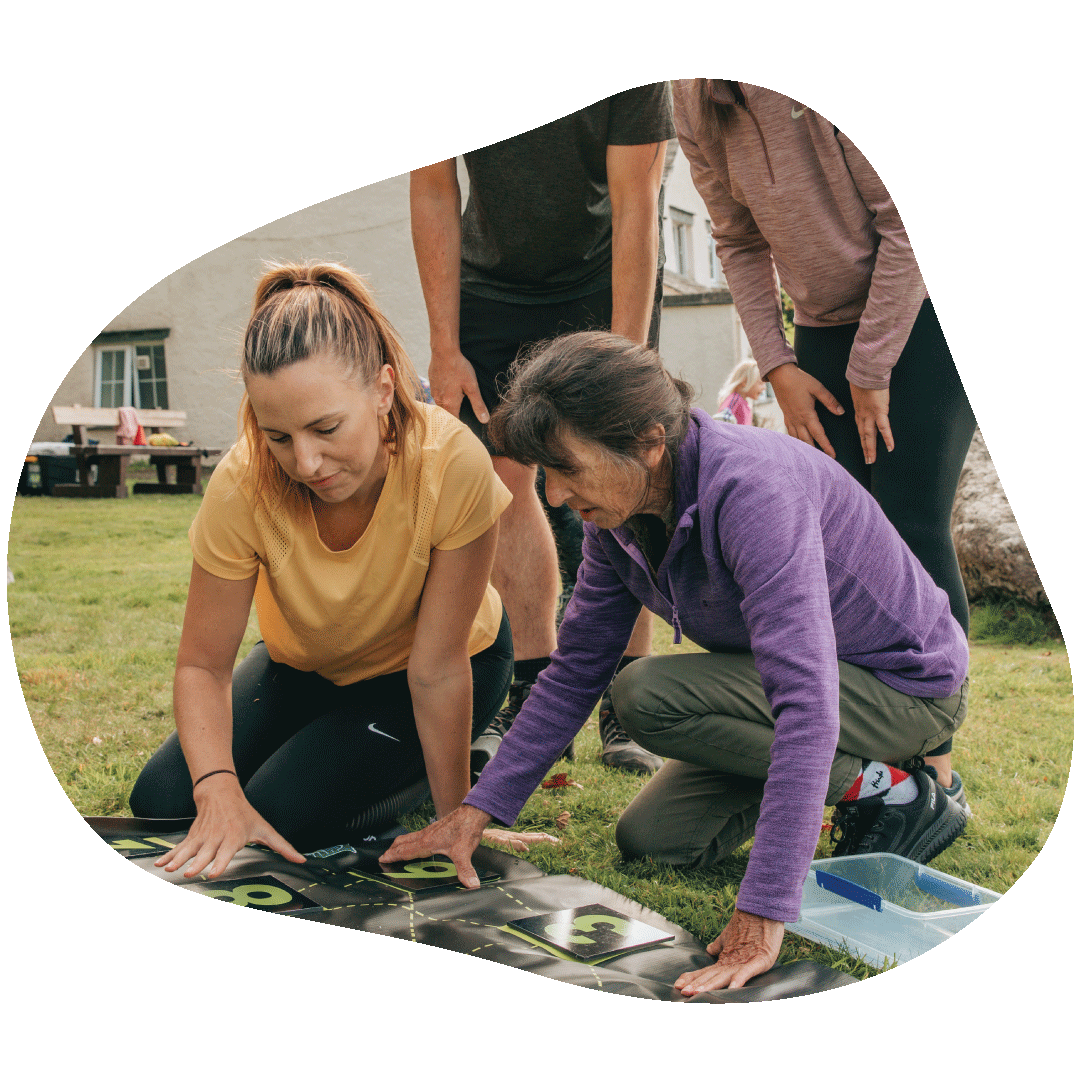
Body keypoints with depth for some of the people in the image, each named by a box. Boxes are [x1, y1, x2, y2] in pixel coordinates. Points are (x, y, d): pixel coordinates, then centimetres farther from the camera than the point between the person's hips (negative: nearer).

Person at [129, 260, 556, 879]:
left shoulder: (452, 464, -36)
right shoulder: (242, 485, -29)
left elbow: (437, 669, -28)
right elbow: (203, 664, -20)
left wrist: (455, 816, -20)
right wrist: (219, 791, -37)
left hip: (435, 666, -3)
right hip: (308, 665, 4)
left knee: (282, 815, -20)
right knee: (161, 801, -4)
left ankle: (416, 778, 7)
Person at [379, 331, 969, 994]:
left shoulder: (752, 489, -34)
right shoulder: (619, 514, -8)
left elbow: (806, 702, -41)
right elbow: (576, 670, 0)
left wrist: (763, 917, -44)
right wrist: (476, 812, -5)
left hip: (912, 687, -8)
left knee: (648, 696, -25)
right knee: (651, 839, 2)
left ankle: (887, 791, -10)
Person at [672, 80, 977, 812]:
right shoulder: (694, 97, -2)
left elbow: (905, 217, -18)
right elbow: (741, 241, 5)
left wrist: (871, 372, -16)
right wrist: (777, 367, -3)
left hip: (922, 316, -5)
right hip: (825, 329, 5)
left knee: (914, 532, -11)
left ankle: (937, 765, -2)